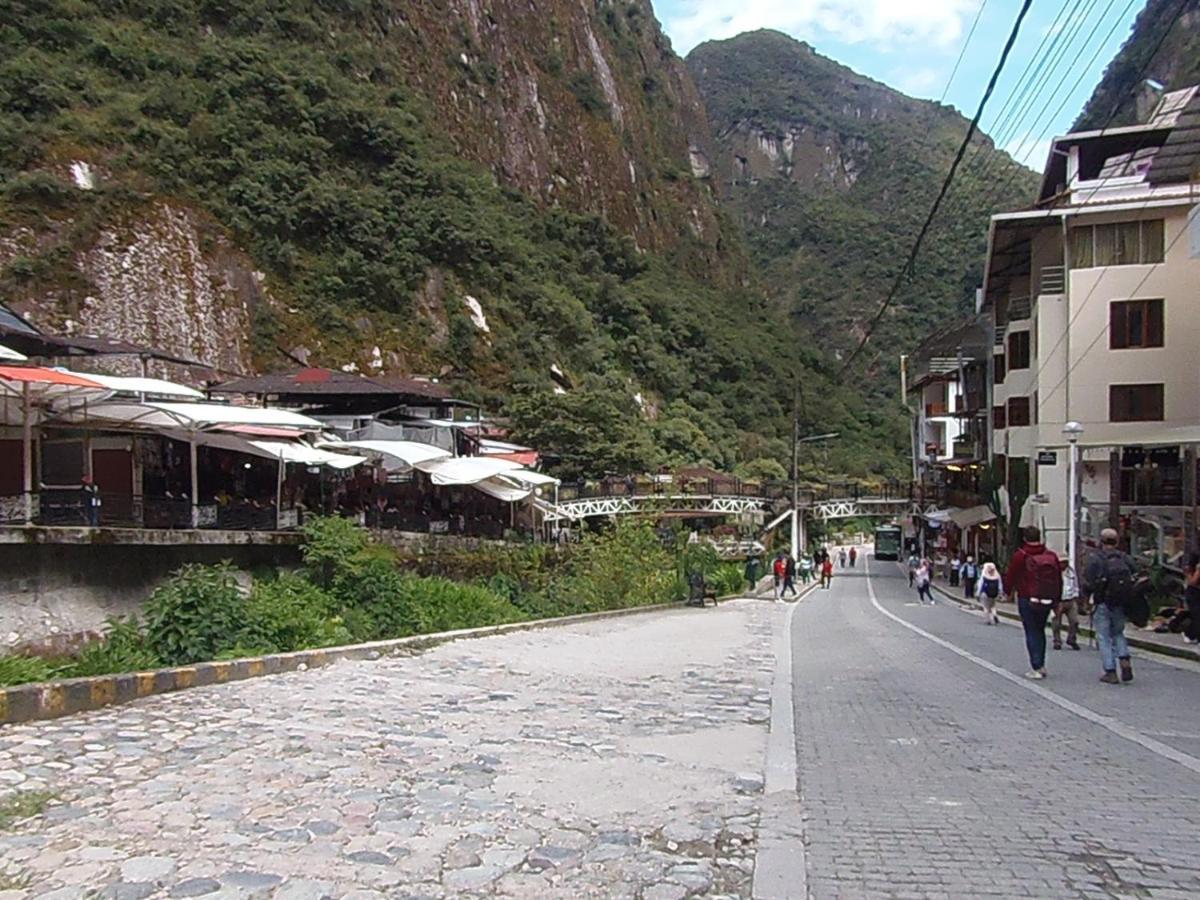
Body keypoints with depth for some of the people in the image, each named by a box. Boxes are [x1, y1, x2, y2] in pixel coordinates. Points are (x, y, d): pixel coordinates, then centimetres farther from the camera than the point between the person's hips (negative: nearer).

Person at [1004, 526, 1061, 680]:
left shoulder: (1020, 556, -9)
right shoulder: (1052, 556, 3)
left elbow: (1010, 576, -1)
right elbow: (1059, 579, 9)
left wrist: (1008, 592, 17)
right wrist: (1057, 599, 18)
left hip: (1027, 600, -4)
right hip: (1047, 600, 4)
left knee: (1031, 633, 0)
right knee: (1040, 631, 17)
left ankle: (1036, 668, -3)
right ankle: (1041, 665, 19)